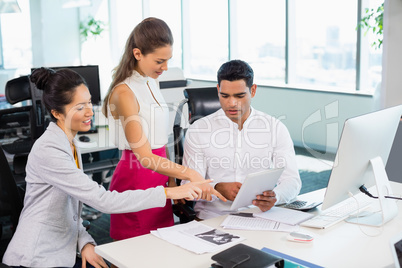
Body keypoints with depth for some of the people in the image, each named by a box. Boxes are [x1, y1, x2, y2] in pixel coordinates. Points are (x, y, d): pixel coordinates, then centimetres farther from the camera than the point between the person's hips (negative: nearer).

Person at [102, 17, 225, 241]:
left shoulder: (153, 83, 8)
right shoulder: (124, 93, -18)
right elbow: (145, 157, -24)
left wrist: (172, 178, 10)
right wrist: (190, 174, -32)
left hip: (160, 178, 8)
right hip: (136, 178, -8)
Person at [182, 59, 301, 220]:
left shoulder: (276, 129, 5)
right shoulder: (198, 131, 2)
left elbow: (292, 181, 0)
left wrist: (274, 197, -23)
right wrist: (219, 189, -23)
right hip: (213, 218, -1)